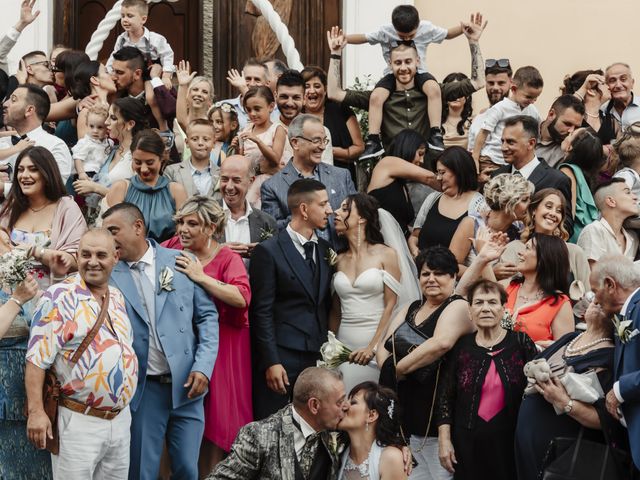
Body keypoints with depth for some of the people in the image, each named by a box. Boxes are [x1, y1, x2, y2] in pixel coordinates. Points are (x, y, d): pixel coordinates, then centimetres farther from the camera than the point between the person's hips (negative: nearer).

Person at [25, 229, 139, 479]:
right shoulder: (59, 297, -10)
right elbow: (37, 358, -15)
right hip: (79, 421, -7)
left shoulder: (118, 297, 11)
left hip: (121, 419, 7)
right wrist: (36, 411, -21)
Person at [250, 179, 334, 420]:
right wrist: (271, 362, -13)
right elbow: (262, 312, -9)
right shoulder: (269, 251, -7)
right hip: (282, 357, -6)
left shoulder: (325, 249, 13)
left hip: (318, 355, 6)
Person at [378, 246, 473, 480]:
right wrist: (389, 370, -11)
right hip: (407, 416, 7)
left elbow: (441, 343, -24)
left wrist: (398, 369, -16)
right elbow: (384, 349, 11)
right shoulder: (410, 310, 18)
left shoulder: (457, 307, -5)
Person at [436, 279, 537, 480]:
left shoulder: (521, 343, 2)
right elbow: (445, 398, 6)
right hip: (468, 444, 1)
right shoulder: (460, 348, 5)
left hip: (510, 442, -1)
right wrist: (444, 441, 0)